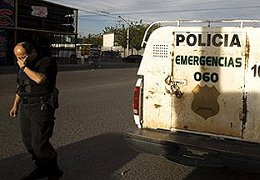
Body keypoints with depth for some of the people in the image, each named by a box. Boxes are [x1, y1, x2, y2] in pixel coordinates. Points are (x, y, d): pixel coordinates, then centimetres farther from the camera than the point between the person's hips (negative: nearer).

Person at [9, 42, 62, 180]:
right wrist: (15, 105, 22)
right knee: (28, 142, 10)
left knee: (39, 144, -11)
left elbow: (40, 79, -26)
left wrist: (24, 67, -15)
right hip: (25, 108, 8)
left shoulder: (46, 62, -8)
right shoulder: (23, 67, 16)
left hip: (42, 108, -8)